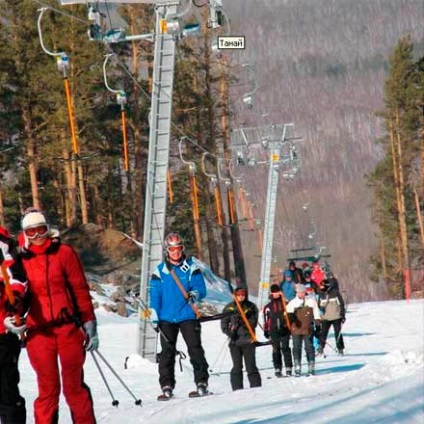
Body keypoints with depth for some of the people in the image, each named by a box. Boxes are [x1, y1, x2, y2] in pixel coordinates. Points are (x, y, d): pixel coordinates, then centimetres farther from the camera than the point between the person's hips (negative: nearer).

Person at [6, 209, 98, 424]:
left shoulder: (63, 252, 2)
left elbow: (80, 289, 3)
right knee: (47, 389, 1)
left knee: (75, 386, 5)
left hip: (68, 328, -1)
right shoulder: (21, 260, 7)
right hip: (38, 332, 1)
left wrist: (90, 325, 1)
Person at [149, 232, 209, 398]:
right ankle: (166, 386, 3)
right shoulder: (160, 271, 7)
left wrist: (194, 294, -23)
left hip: (187, 316, -1)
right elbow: (154, 295, 7)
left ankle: (202, 382, -5)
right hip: (167, 318, 1)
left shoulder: (191, 268, 4)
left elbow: (201, 288, 1)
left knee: (195, 349, -7)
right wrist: (155, 316, -1)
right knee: (167, 352, 1)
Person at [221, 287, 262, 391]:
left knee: (251, 366, -3)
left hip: (248, 340, -1)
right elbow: (224, 323, 8)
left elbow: (253, 323, -3)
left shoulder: (251, 307, 4)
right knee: (237, 367, -2)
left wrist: (243, 320, -19)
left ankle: (256, 388, 1)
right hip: (235, 340, 1)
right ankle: (237, 389, 0)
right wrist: (228, 331, -11)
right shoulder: (229, 307, 7)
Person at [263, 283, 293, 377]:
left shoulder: (285, 304, 6)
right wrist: (266, 330, 8)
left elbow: (290, 316, 10)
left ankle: (288, 369, -5)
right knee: (276, 350, 3)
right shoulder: (268, 307, 8)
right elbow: (266, 319, 12)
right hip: (273, 331, 1)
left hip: (284, 330, -1)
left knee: (285, 348, -6)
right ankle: (277, 369, 6)